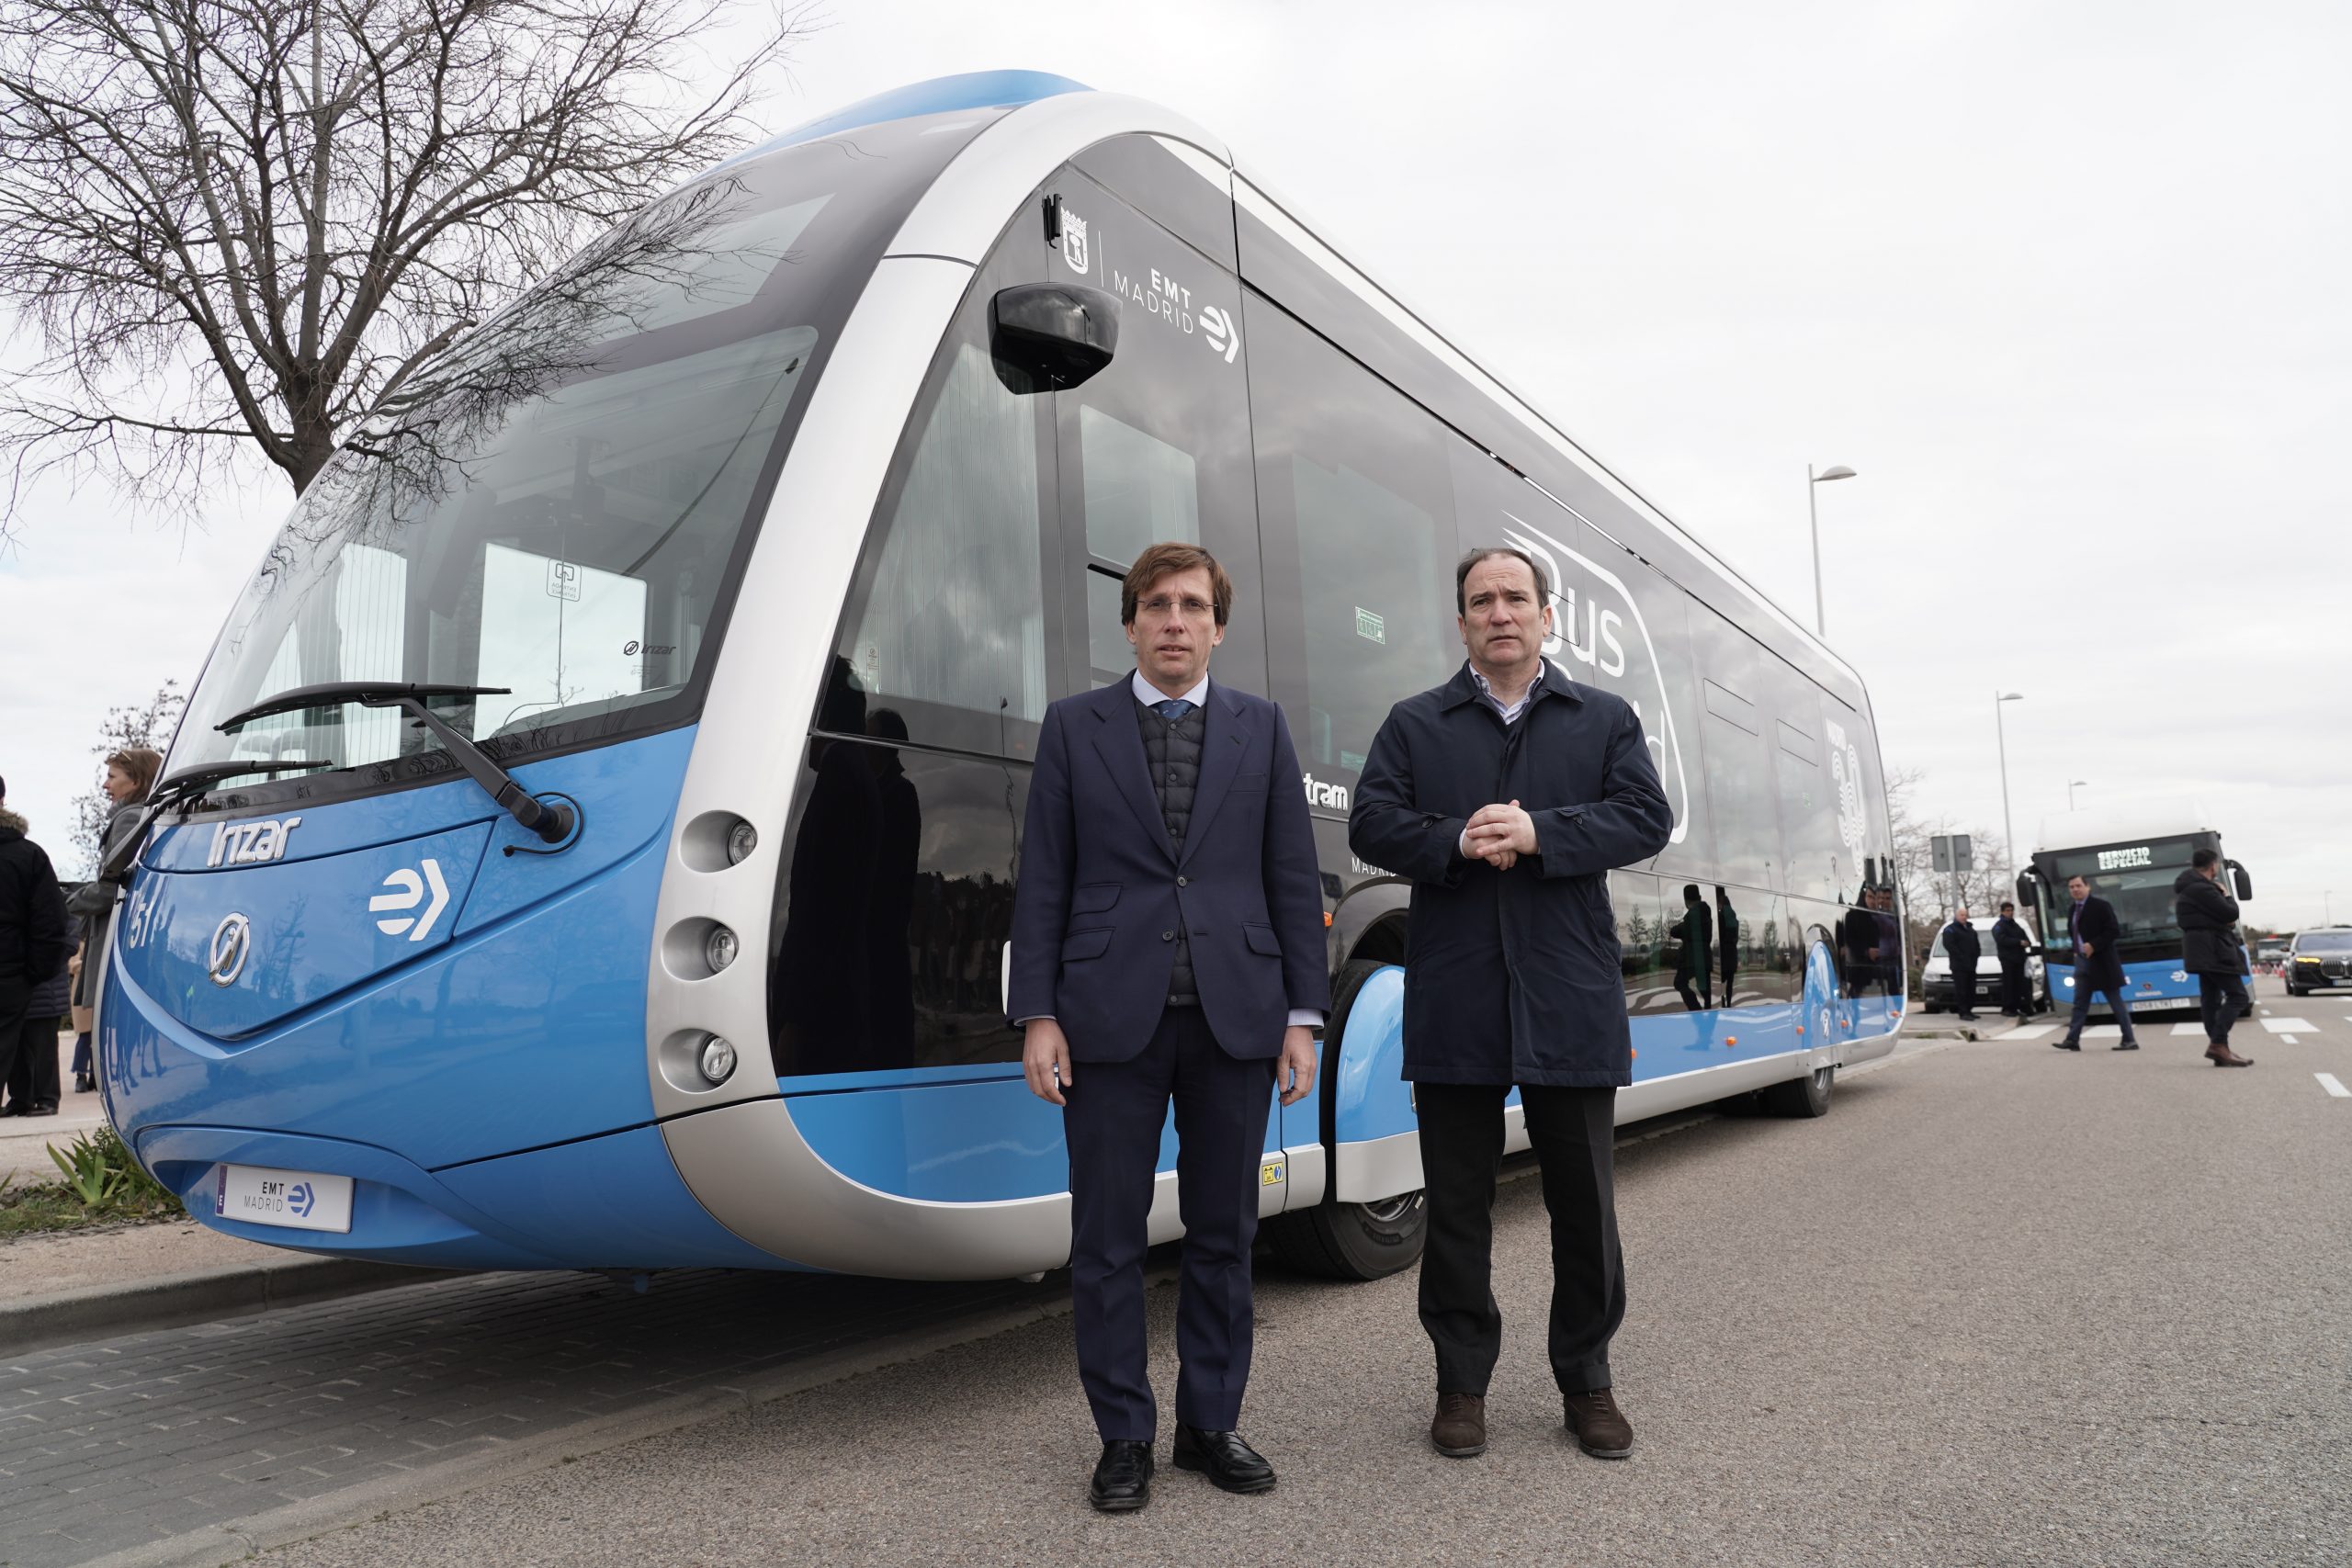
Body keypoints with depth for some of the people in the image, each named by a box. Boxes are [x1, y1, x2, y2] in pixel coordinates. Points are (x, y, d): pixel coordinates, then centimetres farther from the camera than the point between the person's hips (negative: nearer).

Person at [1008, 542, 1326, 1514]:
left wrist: (1302, 1015, 1)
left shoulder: (1261, 727, 9)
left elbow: (1292, 876, 6)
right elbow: (1043, 881, 2)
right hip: (1111, 1021, -1)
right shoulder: (1074, 728, 5)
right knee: (1108, 1241, 5)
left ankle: (1210, 1424, 26)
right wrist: (1037, 1016, -5)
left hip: (1236, 1017, 2)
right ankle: (1124, 1438, 19)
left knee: (1223, 1234, 10)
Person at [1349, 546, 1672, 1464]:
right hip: (1454, 1003, 0)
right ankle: (1462, 1383, 20)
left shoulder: (1606, 720, 11)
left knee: (1584, 1201, 9)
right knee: (1457, 1203, 8)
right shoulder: (1415, 725, 11)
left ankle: (1586, 1380, 25)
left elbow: (1646, 820, -2)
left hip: (1570, 1003, 0)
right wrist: (1457, 841, -16)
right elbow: (1370, 826, 1)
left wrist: (1539, 834, -16)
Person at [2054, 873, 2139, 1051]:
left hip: (2102, 962, -7)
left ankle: (2130, 1040, 5)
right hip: (2082, 962, 7)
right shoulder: (2072, 910, 12)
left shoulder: (2101, 906, -11)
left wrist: (2093, 946, -21)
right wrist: (2077, 950, 9)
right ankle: (2072, 1040, 5)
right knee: (2080, 1003, 6)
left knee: (2117, 1002, -1)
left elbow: (2114, 931, -16)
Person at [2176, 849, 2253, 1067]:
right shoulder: (2202, 888, -17)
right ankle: (2218, 1044, -20)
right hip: (2213, 949, -11)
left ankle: (2219, 1050, 9)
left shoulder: (2189, 887, 17)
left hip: (2203, 950, 11)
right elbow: (2231, 913, -17)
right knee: (2238, 996, -11)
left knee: (2211, 999, 8)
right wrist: (2226, 895, 1)